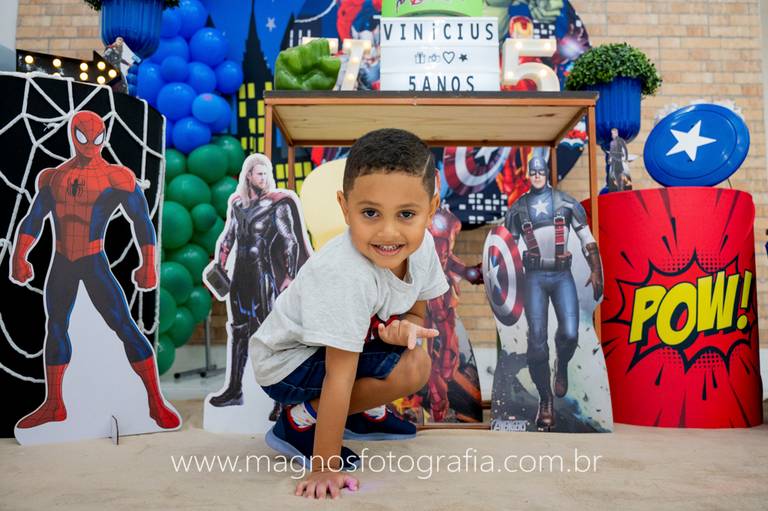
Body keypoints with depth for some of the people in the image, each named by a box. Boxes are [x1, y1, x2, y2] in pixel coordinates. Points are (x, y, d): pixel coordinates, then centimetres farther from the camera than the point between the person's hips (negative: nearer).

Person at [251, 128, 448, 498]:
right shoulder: (347, 276, -36)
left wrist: (406, 328, -23)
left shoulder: (422, 248, -14)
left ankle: (365, 411, 14)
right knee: (414, 369, -21)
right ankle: (300, 421, -6)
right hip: (285, 362, -8)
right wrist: (323, 468, -25)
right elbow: (338, 378, -32)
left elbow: (416, 313, 1)